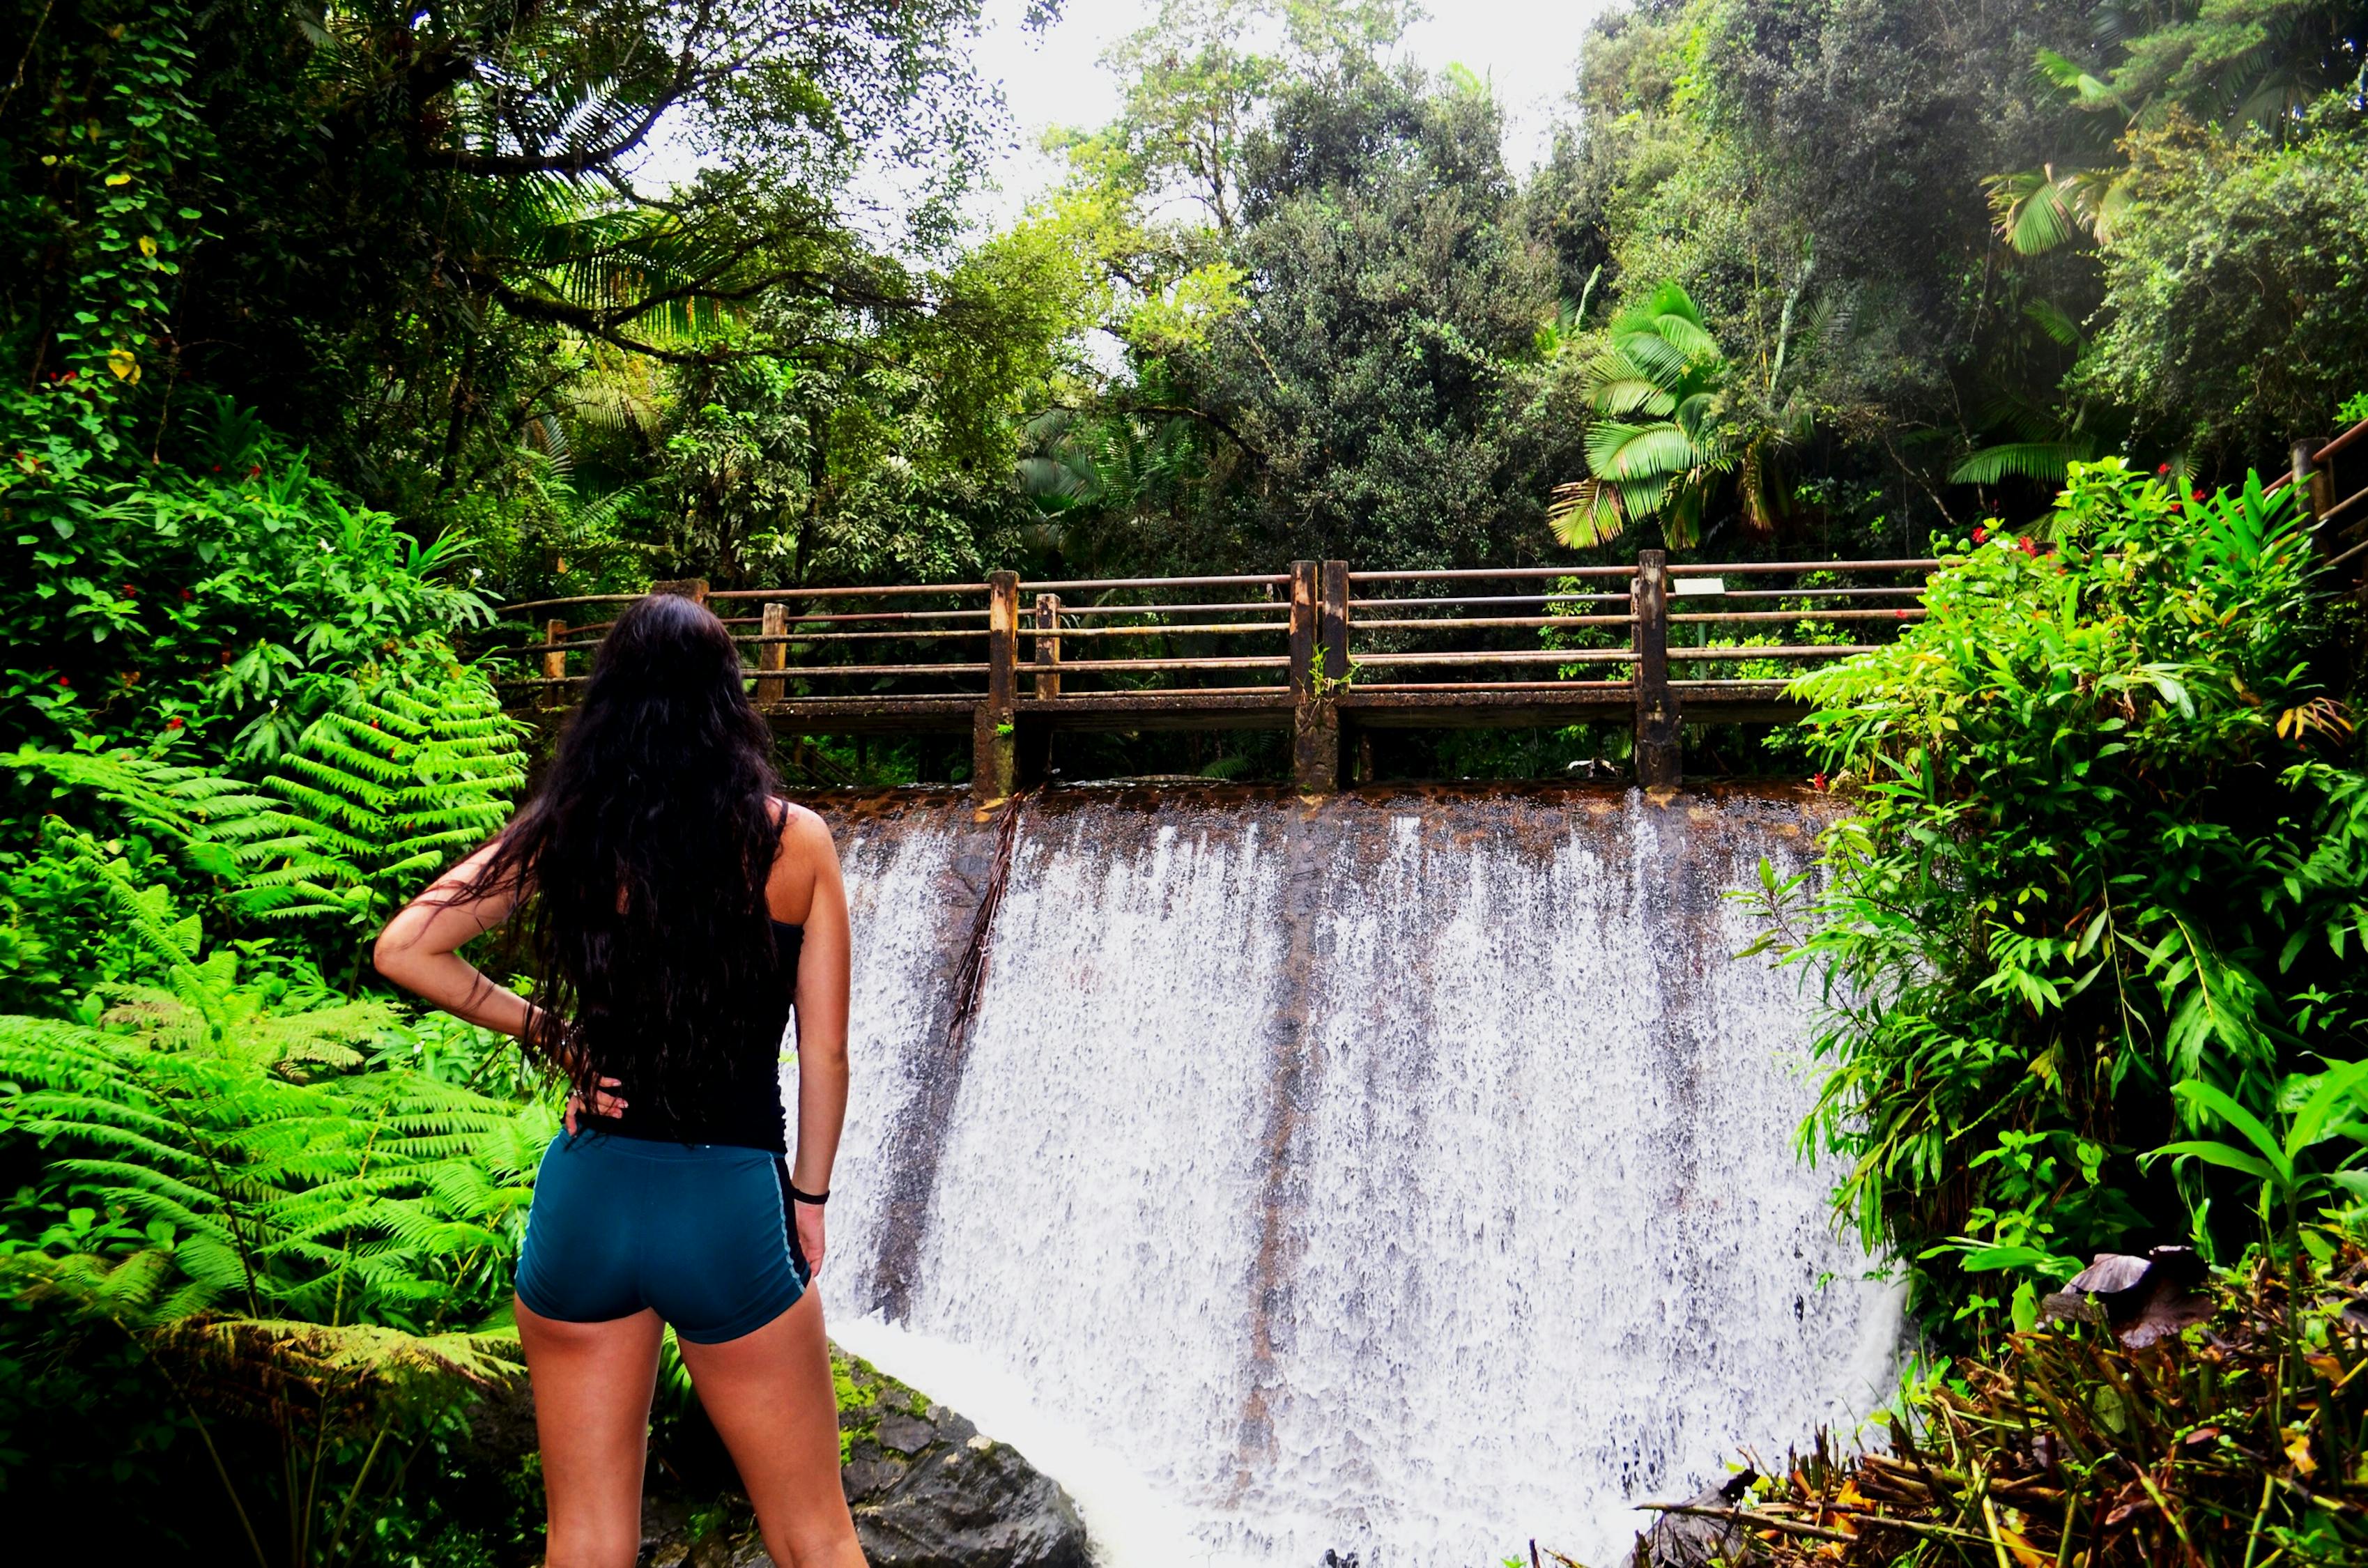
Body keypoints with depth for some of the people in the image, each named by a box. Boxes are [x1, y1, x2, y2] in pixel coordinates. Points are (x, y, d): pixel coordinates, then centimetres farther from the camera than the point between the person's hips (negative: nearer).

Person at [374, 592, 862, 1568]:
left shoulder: (566, 835, -1)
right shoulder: (794, 841, -5)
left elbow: (404, 949, -3)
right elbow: (825, 1052, -2)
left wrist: (542, 1029, 4)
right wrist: (808, 1201, 9)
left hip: (586, 1198, 2)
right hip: (733, 1206, -2)